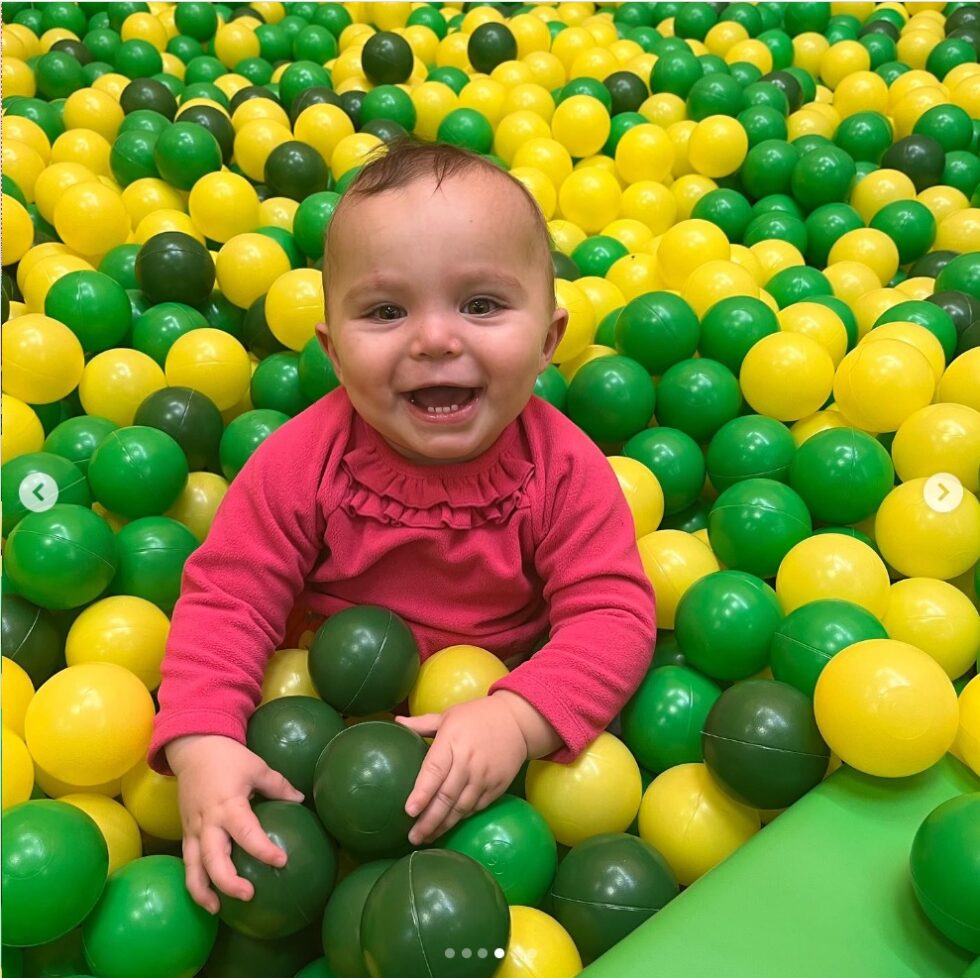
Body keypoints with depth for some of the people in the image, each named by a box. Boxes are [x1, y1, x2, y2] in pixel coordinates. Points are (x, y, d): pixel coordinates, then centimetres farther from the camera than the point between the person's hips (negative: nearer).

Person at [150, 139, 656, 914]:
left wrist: (517, 719, -37)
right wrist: (203, 745, -31)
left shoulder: (565, 468, -19)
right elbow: (227, 600, -15)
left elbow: (613, 616, -21)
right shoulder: (302, 462, -18)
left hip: (495, 703, 0)